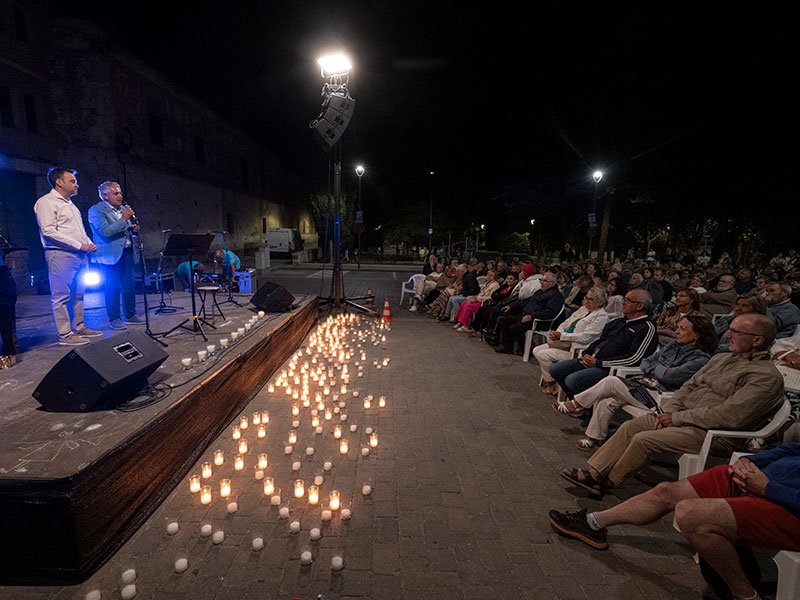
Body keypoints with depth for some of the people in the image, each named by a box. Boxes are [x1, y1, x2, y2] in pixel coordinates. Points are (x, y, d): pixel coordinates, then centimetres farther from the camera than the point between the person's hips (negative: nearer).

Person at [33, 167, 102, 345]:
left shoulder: (70, 204, 22)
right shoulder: (46, 202, -5)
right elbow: (48, 231, -15)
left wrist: (89, 243, 8)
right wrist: (79, 245, -18)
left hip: (80, 254, 9)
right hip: (60, 255, -9)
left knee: (78, 294, 12)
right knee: (61, 296, -4)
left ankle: (80, 328, 20)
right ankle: (65, 334, -1)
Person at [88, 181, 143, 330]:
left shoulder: (123, 208, 16)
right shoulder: (96, 210, -6)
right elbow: (105, 231, -19)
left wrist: (134, 229, 3)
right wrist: (123, 220, -19)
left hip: (127, 252, 7)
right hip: (111, 255, -6)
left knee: (129, 286, 8)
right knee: (113, 287, -4)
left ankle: (130, 315, 18)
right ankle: (114, 319, 4)